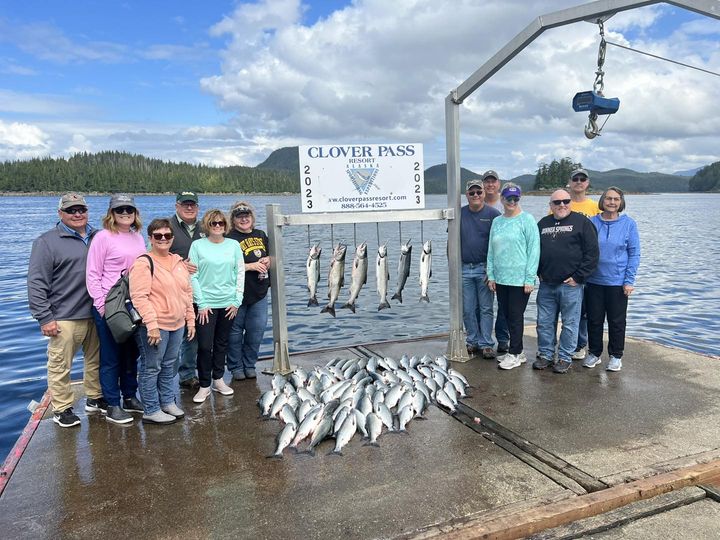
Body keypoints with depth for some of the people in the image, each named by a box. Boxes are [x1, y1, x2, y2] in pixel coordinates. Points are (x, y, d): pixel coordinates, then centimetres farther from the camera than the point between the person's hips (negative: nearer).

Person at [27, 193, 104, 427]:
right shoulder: (47, 241, -5)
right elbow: (36, 284, -8)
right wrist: (44, 318, -12)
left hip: (96, 314, 5)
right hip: (64, 318, -5)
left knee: (96, 360, 15)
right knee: (60, 365, 1)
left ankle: (95, 398, 31)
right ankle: (62, 409, 16)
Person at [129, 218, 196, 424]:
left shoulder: (178, 261, 12)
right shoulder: (143, 263, -12)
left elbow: (187, 292, 16)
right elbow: (139, 297, -18)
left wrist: (190, 319, 13)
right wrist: (152, 325, -23)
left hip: (177, 324, 7)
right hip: (154, 326, -7)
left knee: (169, 366, 18)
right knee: (151, 368, 3)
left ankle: (168, 402, 32)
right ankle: (151, 411, 14)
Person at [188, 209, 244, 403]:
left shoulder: (233, 245, 4)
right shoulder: (198, 245, -2)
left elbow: (240, 273, 5)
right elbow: (192, 276, -4)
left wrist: (237, 301, -1)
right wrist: (201, 303, -8)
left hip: (228, 303, 3)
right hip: (206, 304, -2)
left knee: (222, 343, 13)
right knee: (205, 346, -4)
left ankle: (218, 380, 27)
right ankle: (204, 386, 10)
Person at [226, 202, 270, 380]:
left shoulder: (261, 235, 12)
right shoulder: (229, 238, -8)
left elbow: (269, 257, 24)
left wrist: (267, 261, 1)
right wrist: (250, 266, -19)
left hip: (259, 293, 5)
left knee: (257, 330, 8)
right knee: (235, 331, 5)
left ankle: (249, 365, 24)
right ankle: (236, 367, 20)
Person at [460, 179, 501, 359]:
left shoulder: (493, 214, -1)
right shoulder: (460, 214, 7)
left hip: (484, 268, -3)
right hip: (464, 269, 3)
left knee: (486, 309, 2)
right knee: (468, 310, 8)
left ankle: (486, 344, 8)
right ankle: (473, 342, 19)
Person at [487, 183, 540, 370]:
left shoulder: (527, 220, -6)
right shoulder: (497, 222, 11)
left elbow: (534, 249, -9)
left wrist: (529, 278, -13)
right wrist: (491, 275, 7)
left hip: (519, 278, -6)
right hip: (500, 278, 6)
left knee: (516, 316, 0)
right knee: (507, 315, 11)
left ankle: (515, 354, 11)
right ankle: (517, 351, 24)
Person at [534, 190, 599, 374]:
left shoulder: (581, 222, -2)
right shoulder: (543, 224, 13)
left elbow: (592, 252, -6)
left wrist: (578, 277, -9)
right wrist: (538, 272, 11)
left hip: (570, 284, -4)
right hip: (546, 284, 5)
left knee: (569, 324, 4)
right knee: (544, 322, 10)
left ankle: (565, 357, 16)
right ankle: (545, 354, 23)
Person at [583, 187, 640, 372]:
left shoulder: (629, 224, -3)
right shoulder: (591, 222, 0)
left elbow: (634, 254, -2)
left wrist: (629, 281, -7)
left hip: (618, 282, -1)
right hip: (594, 281, 2)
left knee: (617, 321, 9)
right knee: (594, 320, 10)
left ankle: (616, 356, 24)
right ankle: (594, 353, 26)